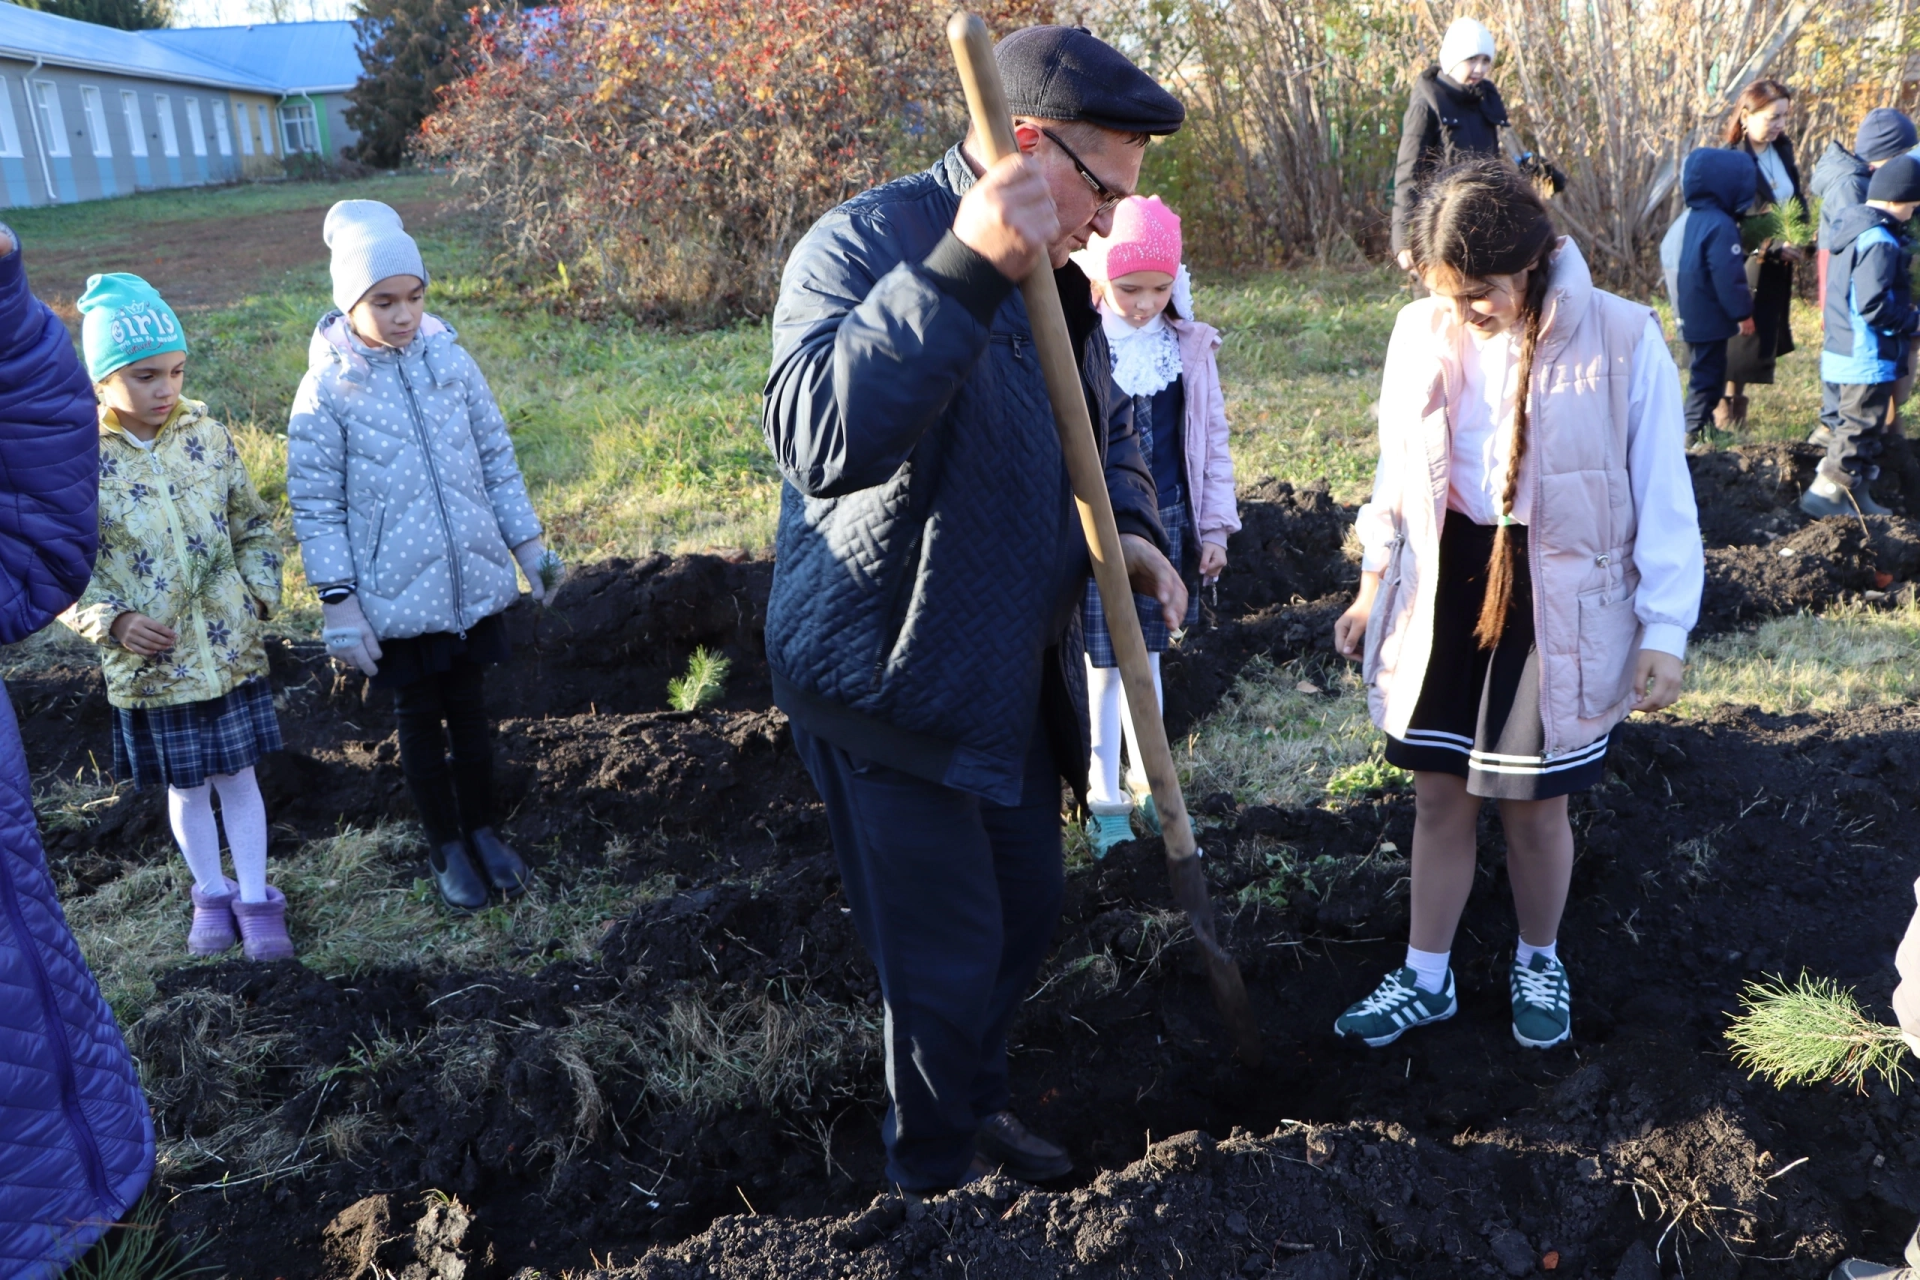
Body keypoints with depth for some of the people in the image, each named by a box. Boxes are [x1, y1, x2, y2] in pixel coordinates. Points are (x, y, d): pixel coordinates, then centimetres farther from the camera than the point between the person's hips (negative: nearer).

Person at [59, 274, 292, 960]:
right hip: (150, 665, -1)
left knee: (238, 776, 11)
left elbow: (254, 524, 10)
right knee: (186, 788, 13)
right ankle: (212, 894, 33)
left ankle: (255, 898, 24)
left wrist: (258, 590, -1)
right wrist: (110, 620, -15)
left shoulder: (206, 434, -2)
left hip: (230, 649, 2)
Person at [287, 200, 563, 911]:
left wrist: (527, 543, 8)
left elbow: (496, 459, 7)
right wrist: (338, 603, -11)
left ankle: (482, 829, 33)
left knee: (469, 705, 15)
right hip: (395, 597, -2)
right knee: (419, 717, 12)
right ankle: (445, 846, 29)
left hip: (472, 580, 3)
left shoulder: (450, 360, -2)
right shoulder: (327, 390, -10)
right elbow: (316, 507, -8)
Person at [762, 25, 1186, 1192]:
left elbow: (1108, 425, 20)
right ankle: (941, 1177, 29)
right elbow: (819, 438, -37)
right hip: (893, 685, -8)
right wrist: (964, 270, -43)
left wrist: (1132, 526, -1)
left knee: (1029, 909, 20)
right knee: (946, 957, 4)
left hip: (1014, 675, 8)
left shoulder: (1053, 274, 9)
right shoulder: (866, 244, -19)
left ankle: (976, 1102, 45)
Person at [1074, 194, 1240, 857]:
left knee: (1147, 655, 16)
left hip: (1166, 521, 3)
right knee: (1105, 662, 3)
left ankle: (1149, 784, 30)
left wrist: (1215, 524, 6)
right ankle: (1105, 799, 17)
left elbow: (1212, 436, 7)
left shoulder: (1189, 345, 0)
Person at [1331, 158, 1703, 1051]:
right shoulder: (1421, 330, -3)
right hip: (1447, 584, 3)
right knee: (1439, 793, 11)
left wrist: (1664, 630, -9)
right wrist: (1373, 587, 12)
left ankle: (1538, 962, 37)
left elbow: (1661, 498, -8)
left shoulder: (1622, 340, -14)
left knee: (1535, 804, 10)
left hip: (1560, 600, -3)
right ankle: (1425, 978, 28)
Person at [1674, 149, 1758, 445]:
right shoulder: (1720, 225, -23)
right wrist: (1743, 313, -13)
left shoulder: (1695, 217, 7)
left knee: (1703, 368, 18)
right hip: (1709, 317, -10)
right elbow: (1729, 277, -21)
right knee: (1708, 371, -1)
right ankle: (1697, 429, 4)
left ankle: (1698, 426, 26)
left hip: (1693, 314, 10)